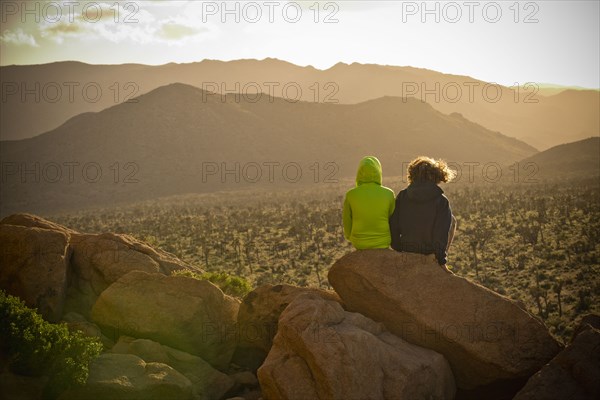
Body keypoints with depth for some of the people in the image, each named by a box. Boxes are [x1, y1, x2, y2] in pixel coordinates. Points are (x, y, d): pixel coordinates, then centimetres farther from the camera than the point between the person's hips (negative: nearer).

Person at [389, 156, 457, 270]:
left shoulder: (402, 196, -5)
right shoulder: (441, 200, -15)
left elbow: (393, 226, -2)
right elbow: (442, 233, -17)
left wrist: (398, 250, 11)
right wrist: (441, 260, -9)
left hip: (407, 249, 4)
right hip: (430, 251, -3)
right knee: (451, 220, 18)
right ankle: (441, 256, 21)